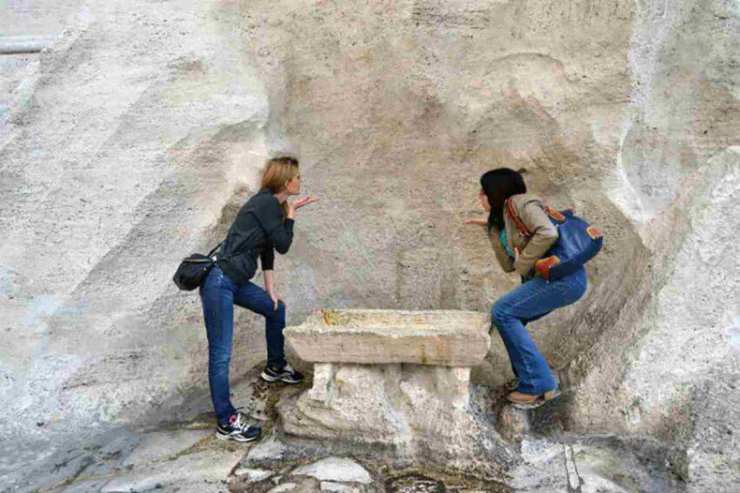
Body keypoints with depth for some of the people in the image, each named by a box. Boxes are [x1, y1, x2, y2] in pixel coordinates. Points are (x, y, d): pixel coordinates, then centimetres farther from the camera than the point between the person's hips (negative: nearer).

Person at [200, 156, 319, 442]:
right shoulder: (266, 203, -14)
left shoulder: (272, 205, 14)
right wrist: (291, 213, 0)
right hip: (219, 281, -10)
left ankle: (274, 367, 41)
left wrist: (270, 289, 17)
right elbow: (283, 245, -12)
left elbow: (268, 248, 17)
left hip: (237, 281, 10)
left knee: (275, 309, 23)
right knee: (221, 353, -5)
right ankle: (226, 423, 4)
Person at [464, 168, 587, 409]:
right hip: (556, 280, 10)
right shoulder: (503, 217, 18)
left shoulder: (521, 202, -8)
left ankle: (539, 385, -6)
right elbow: (509, 265, 12)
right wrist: (491, 227, 11)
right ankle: (529, 379, 18)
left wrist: (523, 263, -15)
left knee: (502, 313, -13)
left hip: (565, 277, -10)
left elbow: (548, 234, -26)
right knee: (508, 318, 10)